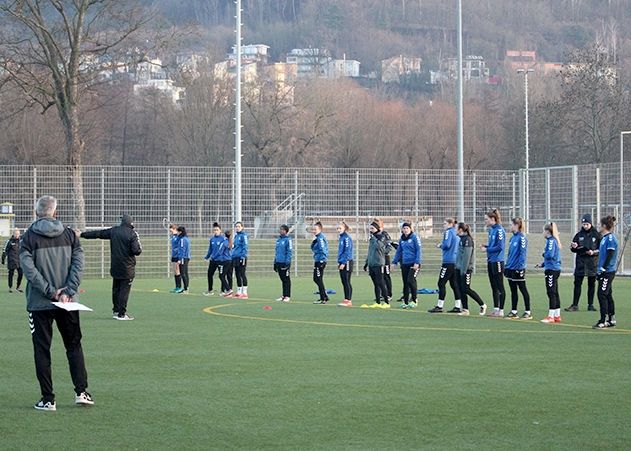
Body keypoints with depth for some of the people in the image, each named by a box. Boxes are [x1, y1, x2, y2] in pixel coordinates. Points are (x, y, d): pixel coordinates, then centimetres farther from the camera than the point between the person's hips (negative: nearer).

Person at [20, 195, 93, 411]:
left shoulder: (29, 237, -3)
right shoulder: (69, 235, 5)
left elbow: (29, 268, -12)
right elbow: (78, 264, -4)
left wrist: (50, 291, -11)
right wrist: (68, 292, -8)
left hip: (39, 304, -2)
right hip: (67, 304, 2)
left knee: (42, 350, 4)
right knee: (74, 345, 14)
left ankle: (48, 399, 2)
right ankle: (81, 391, 7)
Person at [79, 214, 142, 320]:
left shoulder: (114, 231, 3)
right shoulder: (132, 234, -12)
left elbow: (97, 233, 10)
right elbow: (137, 251, -19)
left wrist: (82, 234, 21)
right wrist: (139, 247, 5)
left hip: (115, 267, 5)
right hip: (127, 268, -5)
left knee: (116, 289, 17)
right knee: (124, 289, -2)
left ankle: (116, 311, 25)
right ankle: (121, 314, -4)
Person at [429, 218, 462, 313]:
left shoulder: (448, 232, -7)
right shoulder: (456, 234, 17)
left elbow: (446, 245, -18)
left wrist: (440, 245, 2)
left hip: (448, 261, -9)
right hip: (455, 262, 9)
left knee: (441, 284, -4)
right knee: (454, 284, 9)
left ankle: (439, 306, -5)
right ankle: (458, 306, 7)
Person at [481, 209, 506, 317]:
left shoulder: (499, 230, -15)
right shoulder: (491, 230, 12)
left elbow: (499, 247, -18)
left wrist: (487, 249, -12)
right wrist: (486, 246, 4)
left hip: (497, 261, -9)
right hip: (490, 261, 9)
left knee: (500, 287, -3)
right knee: (494, 287, 13)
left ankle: (501, 311, 0)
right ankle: (495, 309, 19)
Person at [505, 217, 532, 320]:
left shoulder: (522, 238, -13)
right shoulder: (512, 238, 12)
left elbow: (523, 253, -18)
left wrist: (520, 265, -21)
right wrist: (507, 265, 15)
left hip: (518, 269, -8)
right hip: (511, 268, 8)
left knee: (523, 290, 0)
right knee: (513, 291, 11)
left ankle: (528, 312, 5)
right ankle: (513, 312, 17)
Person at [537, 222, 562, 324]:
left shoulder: (551, 241, -13)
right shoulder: (553, 240, 15)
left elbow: (550, 255, -24)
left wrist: (544, 253, -3)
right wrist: (543, 264, 18)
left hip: (552, 269, -9)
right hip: (555, 268, 9)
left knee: (551, 292, -7)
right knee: (554, 293, 12)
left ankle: (551, 316, -6)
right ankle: (557, 315, 16)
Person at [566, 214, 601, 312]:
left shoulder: (596, 235, 0)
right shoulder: (579, 235, 7)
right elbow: (573, 249, 11)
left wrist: (594, 252, -16)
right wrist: (573, 247, -12)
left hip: (592, 263, -1)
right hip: (580, 262, 1)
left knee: (591, 285, 6)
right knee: (577, 284, -1)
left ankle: (590, 305, 13)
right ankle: (574, 305, 1)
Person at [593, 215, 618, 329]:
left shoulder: (610, 238, -14)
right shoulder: (605, 238, 15)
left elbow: (610, 255, -19)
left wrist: (603, 269, -20)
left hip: (608, 272, -10)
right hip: (604, 272, 10)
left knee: (602, 295, -10)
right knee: (608, 295, 13)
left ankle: (603, 321, -8)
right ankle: (611, 320, 18)